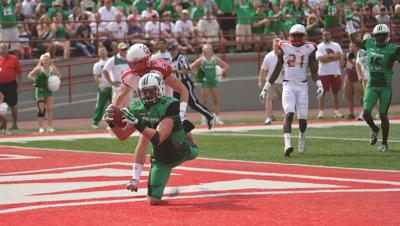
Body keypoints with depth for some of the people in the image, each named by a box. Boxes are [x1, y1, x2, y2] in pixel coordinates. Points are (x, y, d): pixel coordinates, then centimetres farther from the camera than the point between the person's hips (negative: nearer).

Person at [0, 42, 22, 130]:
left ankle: (14, 124, 13)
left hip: (11, 85, -3)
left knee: (13, 105, 4)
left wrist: (19, 85, -4)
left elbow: (19, 73, -1)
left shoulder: (14, 59, -2)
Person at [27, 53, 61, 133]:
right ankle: (41, 127, 0)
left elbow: (59, 75, 15)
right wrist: (36, 80, -17)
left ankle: (50, 127, 10)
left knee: (50, 108, 2)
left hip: (49, 90, 4)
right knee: (41, 109, -6)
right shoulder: (39, 69, -11)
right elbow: (30, 75, -5)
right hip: (40, 90, -4)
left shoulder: (53, 68, -1)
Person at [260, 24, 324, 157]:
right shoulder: (284, 48, 4)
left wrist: (319, 85, -14)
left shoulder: (309, 49, 3)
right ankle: (287, 144, -29)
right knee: (289, 114, -19)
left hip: (302, 86, 1)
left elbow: (314, 72, 5)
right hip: (288, 86, -1)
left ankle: (302, 137, 32)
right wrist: (266, 89, 12)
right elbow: (276, 71, 11)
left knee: (302, 118, -1)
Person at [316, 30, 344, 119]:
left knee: (335, 92, 6)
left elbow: (339, 56, -4)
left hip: (335, 72, 3)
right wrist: (333, 56, -11)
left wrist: (328, 56, -11)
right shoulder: (319, 47, 1)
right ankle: (321, 112, -4)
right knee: (322, 92, -5)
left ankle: (336, 111, 11)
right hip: (324, 72, -3)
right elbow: (321, 59, -13)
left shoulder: (336, 45, 10)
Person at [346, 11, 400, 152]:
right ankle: (374, 129, 25)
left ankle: (384, 143, 16)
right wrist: (348, 21, 16)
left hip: (386, 87, -3)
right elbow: (354, 39, 16)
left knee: (383, 115, 2)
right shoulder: (369, 45, 4)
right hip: (372, 86, 3)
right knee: (366, 113, -7)